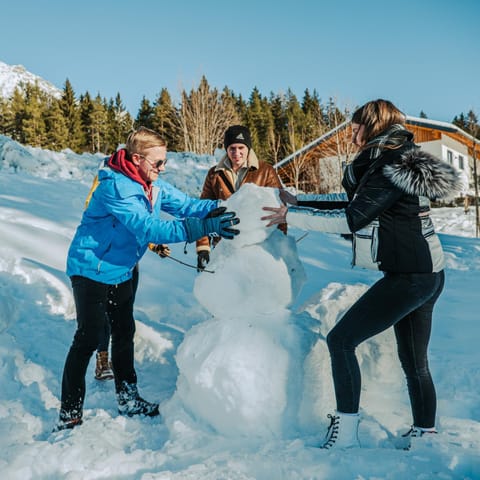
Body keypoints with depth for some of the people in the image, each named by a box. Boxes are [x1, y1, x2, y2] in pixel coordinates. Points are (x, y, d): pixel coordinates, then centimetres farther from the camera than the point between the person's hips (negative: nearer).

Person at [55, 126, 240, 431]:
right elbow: (150, 228, -37)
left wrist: (220, 208, -26)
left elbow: (186, 204, -7)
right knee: (88, 338, -6)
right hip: (91, 271, -8)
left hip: (121, 271, 9)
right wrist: (203, 227, -43)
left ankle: (129, 400, 30)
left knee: (125, 333, 15)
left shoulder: (154, 187, -1)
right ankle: (69, 414, 6)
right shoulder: (116, 188, -28)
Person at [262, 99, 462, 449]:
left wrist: (291, 217, -15)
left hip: (408, 277, -10)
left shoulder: (390, 169, -15)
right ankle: (426, 433, 28)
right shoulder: (396, 164, 14)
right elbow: (353, 207, 17)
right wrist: (297, 201, 15)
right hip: (427, 274, 10)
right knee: (414, 360, 17)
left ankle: (345, 431, -3)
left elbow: (352, 220, -21)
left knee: (341, 340, -7)